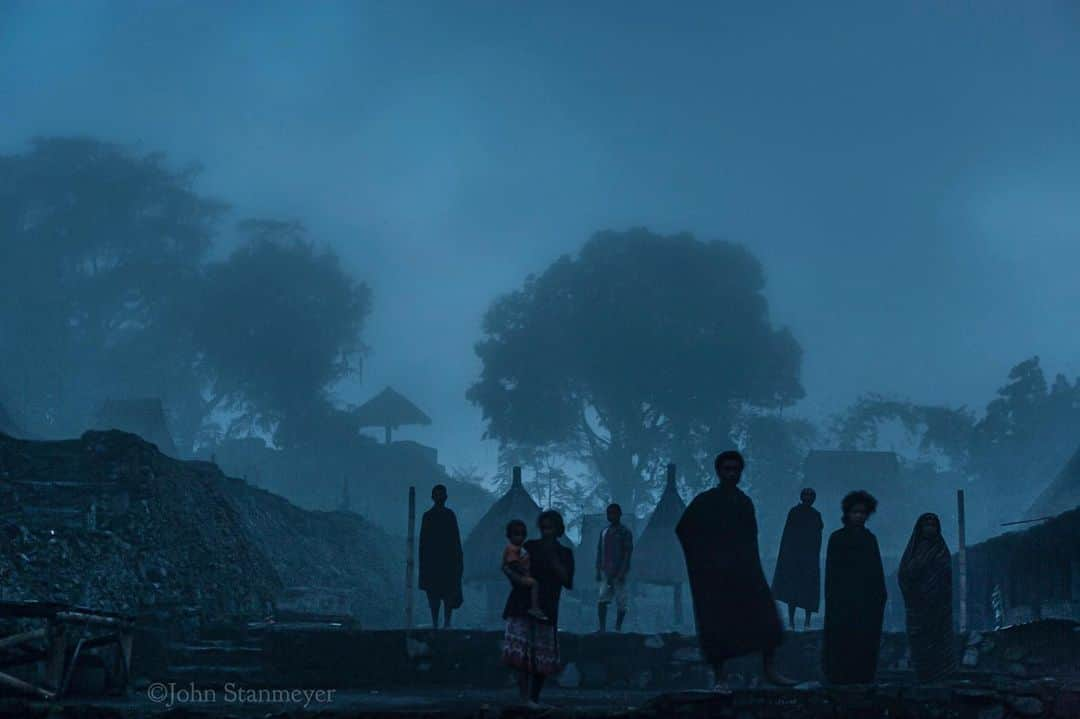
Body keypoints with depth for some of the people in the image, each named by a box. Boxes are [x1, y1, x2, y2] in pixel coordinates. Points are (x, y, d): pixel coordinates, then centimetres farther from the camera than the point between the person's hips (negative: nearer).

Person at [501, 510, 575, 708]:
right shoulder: (530, 547, 9)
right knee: (520, 653, -15)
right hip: (521, 606, -1)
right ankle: (524, 698, -16)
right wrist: (514, 575, -13)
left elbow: (568, 582, -2)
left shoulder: (565, 554, 10)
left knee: (542, 657, 3)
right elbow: (507, 566, 8)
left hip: (546, 609, 1)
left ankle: (535, 698, 16)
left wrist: (553, 559, -10)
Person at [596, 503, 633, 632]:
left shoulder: (625, 533, 0)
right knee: (602, 600, -9)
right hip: (606, 572, 4)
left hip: (619, 573, -4)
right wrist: (598, 571, 8)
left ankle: (618, 628, 8)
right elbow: (599, 552, 16)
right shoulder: (604, 532, 15)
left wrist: (622, 572, -15)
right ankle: (602, 628, -11)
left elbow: (628, 553, -6)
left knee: (621, 602, -1)